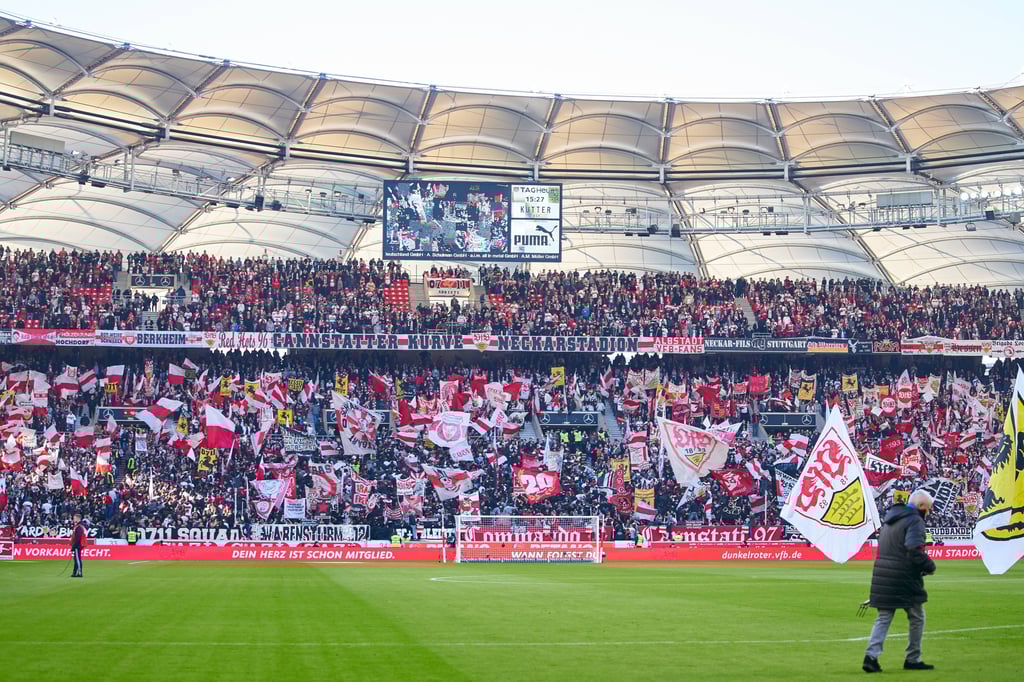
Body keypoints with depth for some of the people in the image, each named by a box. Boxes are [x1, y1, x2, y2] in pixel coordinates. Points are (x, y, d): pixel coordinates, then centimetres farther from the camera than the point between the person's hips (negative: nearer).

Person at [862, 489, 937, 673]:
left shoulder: (889, 520, 18)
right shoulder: (915, 521, -10)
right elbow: (914, 549, -24)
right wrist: (929, 566, -9)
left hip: (882, 577, 7)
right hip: (904, 579, -7)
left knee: (883, 618, 7)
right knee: (917, 618, 9)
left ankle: (871, 655, -9)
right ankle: (913, 659, 15)